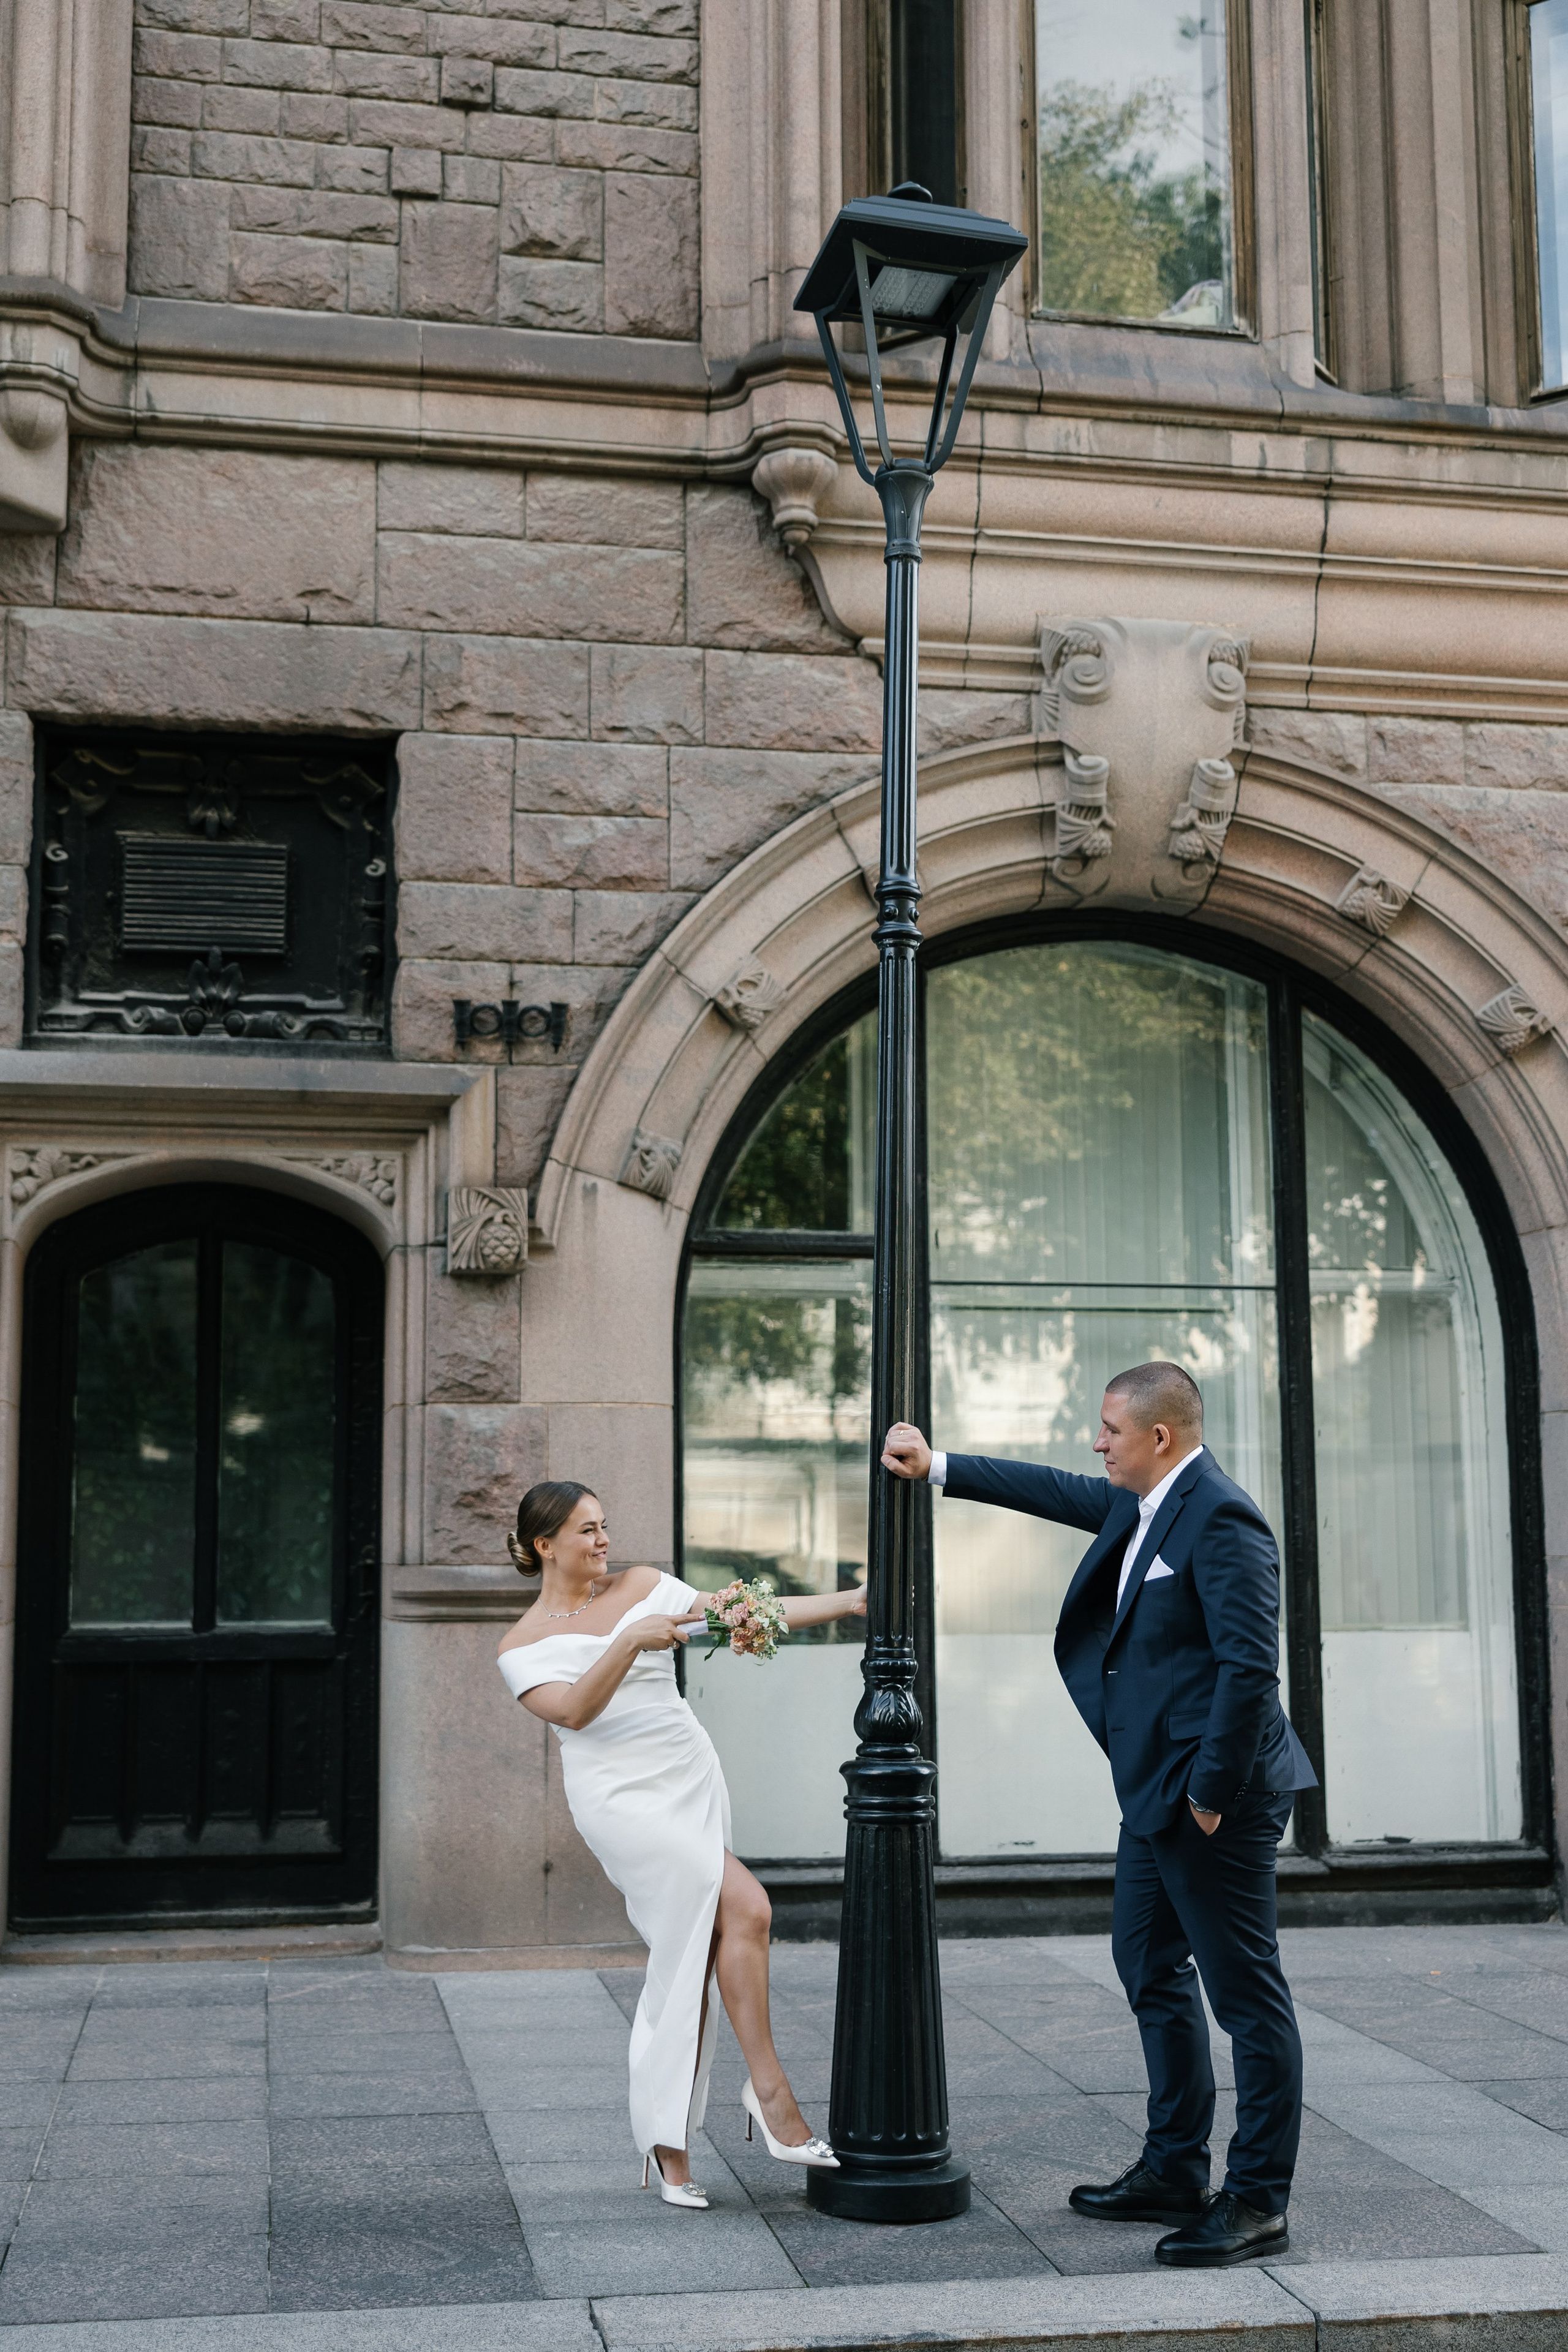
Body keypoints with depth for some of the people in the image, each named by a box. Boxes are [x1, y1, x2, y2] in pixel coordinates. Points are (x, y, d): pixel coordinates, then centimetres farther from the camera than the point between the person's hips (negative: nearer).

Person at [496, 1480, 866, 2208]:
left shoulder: (642, 1586, 11)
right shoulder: (525, 1646, 1)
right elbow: (573, 1710, -17)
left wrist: (847, 1601, 1)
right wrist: (630, 1640, -29)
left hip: (694, 1780, 5)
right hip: (621, 1798, -5)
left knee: (688, 1961, -1)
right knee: (745, 1908, -21)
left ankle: (668, 2144, 9)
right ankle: (769, 2086, -9)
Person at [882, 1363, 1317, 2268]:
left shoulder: (1221, 1519, -20)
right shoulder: (1143, 1504, 10)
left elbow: (1250, 1665, -24)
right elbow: (1059, 1492, 27)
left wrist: (1212, 1793, -20)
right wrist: (937, 1467, 30)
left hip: (1213, 1796, -11)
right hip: (1156, 1793, 11)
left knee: (1249, 1995, -1)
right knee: (1151, 1968, 19)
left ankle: (1259, 2203, 7)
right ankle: (1175, 2171, 31)